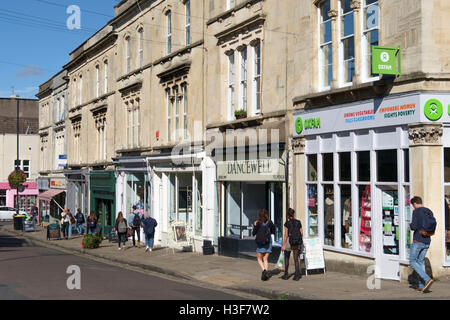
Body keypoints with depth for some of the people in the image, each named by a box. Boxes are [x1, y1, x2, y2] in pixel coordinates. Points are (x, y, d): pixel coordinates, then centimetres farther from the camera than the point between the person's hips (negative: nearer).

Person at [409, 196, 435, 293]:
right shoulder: (429, 212, 10)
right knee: (421, 261, 15)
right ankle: (421, 286, 12)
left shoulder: (416, 212, -11)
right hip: (427, 241, 7)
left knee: (412, 262, 1)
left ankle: (427, 279, -16)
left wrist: (410, 225, 4)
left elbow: (414, 227, -18)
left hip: (418, 240, -7)